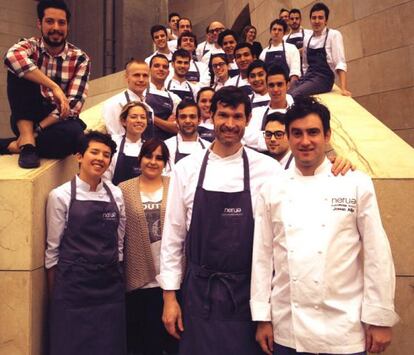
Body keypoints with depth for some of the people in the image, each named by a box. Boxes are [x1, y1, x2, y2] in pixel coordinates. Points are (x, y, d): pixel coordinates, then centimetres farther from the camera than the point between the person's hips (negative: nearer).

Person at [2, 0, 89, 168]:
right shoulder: (30, 46, -3)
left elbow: (74, 103, -14)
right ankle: (27, 141, -28)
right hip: (26, 118, 1)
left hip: (60, 120, 0)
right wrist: (54, 87, -37)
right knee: (20, 69, -22)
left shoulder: (80, 59, -4)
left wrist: (37, 129, -24)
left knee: (73, 133, -36)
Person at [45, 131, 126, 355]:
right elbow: (53, 247, -2)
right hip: (73, 285, -3)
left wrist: (116, 277, 12)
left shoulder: (116, 194, 3)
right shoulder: (61, 196, -7)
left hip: (110, 285, 3)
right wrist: (54, 295, 2)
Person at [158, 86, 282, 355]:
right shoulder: (187, 169, -1)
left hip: (249, 292, 0)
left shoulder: (268, 169, -5)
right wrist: (169, 296, 2)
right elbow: (173, 235, 2)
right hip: (199, 291, 1)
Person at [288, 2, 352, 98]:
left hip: (323, 78, -5)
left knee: (294, 95, -31)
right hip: (308, 76, 5)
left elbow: (340, 63, -10)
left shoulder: (334, 35, -2)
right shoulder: (307, 37, 14)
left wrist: (343, 89, -19)